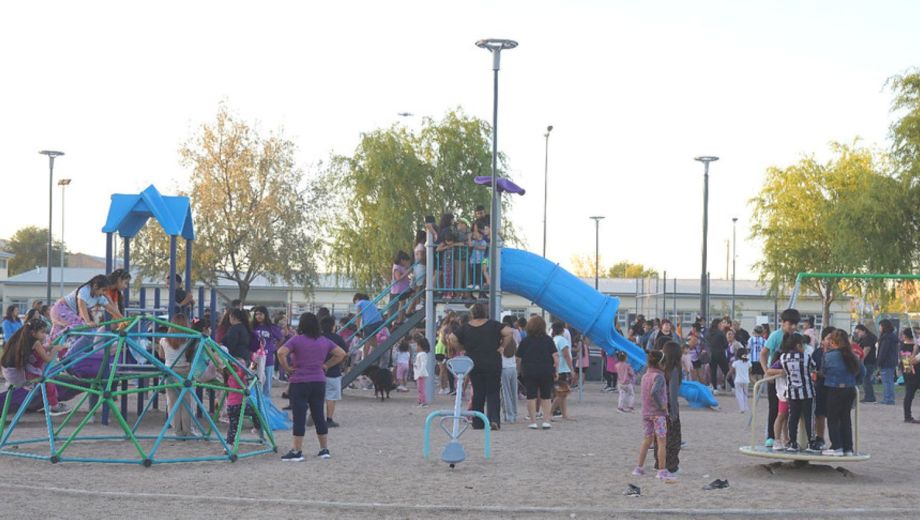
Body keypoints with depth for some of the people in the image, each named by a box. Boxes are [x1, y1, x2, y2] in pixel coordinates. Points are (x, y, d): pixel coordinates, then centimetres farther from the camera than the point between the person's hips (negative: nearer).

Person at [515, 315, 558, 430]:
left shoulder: (525, 341, 1)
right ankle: (546, 421, 2)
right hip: (546, 372, 0)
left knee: (531, 397, 4)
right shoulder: (548, 340, 1)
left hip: (529, 373, 0)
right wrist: (556, 370, 4)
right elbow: (555, 357, -4)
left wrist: (520, 371, 12)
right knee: (546, 397, 9)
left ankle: (533, 421, 3)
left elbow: (519, 359, 1)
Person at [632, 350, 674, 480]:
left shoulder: (645, 376, 9)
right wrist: (661, 405, -20)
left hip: (646, 413, 7)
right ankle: (662, 471, -2)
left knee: (647, 439, 16)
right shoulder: (659, 376, -15)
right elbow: (654, 392, -31)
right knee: (662, 442, -2)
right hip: (658, 414, -7)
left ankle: (639, 467, 18)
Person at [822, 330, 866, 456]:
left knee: (833, 419, 3)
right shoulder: (852, 355, 5)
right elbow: (862, 371, 11)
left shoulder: (829, 355, -11)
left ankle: (837, 447, 0)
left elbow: (824, 371, -7)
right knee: (845, 418, 13)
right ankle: (848, 448, 16)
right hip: (850, 390, 6)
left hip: (835, 390, -6)